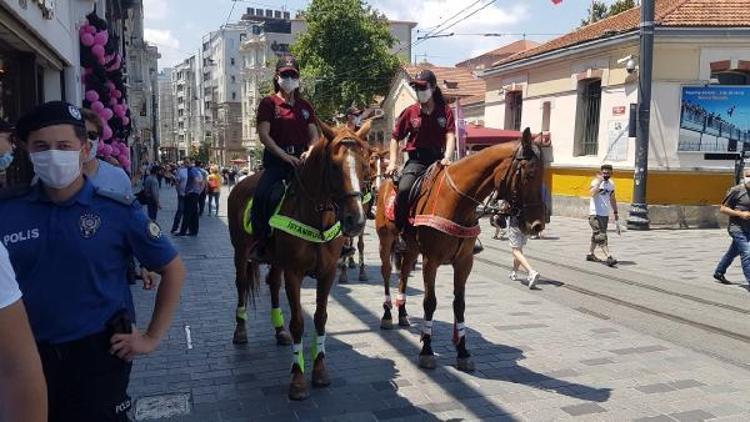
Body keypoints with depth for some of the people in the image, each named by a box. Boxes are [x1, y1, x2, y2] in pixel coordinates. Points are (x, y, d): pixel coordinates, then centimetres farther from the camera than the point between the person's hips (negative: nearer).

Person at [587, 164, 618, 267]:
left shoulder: (611, 184, 10)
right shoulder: (596, 182, -12)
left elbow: (612, 199, 21)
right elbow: (593, 193, -34)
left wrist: (615, 213, 21)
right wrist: (599, 181, -34)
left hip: (605, 215, 7)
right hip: (595, 214, -7)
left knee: (596, 236, 17)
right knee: (601, 237, -14)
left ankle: (591, 254, 30)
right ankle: (609, 257, -20)